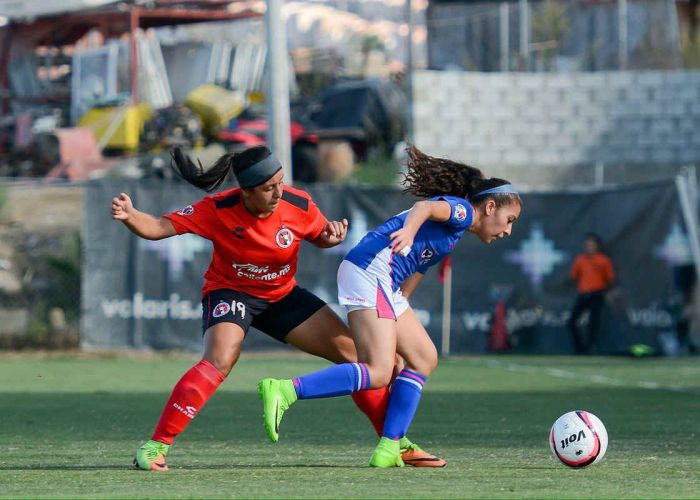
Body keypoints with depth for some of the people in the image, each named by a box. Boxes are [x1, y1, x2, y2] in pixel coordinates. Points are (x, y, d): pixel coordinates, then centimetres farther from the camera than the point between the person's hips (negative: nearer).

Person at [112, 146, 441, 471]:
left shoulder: (299, 205, -17)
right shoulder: (218, 210, -25)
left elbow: (319, 236, 4)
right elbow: (159, 228, -24)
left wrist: (332, 236, -19)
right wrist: (129, 216, -44)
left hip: (283, 295, 4)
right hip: (230, 293, -4)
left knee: (353, 352, -1)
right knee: (219, 361, -32)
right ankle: (155, 446, -26)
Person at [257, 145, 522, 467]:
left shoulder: (451, 235, 31)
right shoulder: (462, 210, 2)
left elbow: (405, 288, 30)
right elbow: (425, 207, -21)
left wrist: (391, 335, 26)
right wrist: (408, 231, -43)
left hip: (385, 284, 10)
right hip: (370, 269, -10)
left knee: (424, 358, 12)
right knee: (378, 373, -18)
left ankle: (389, 449, 6)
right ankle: (283, 392, -27)